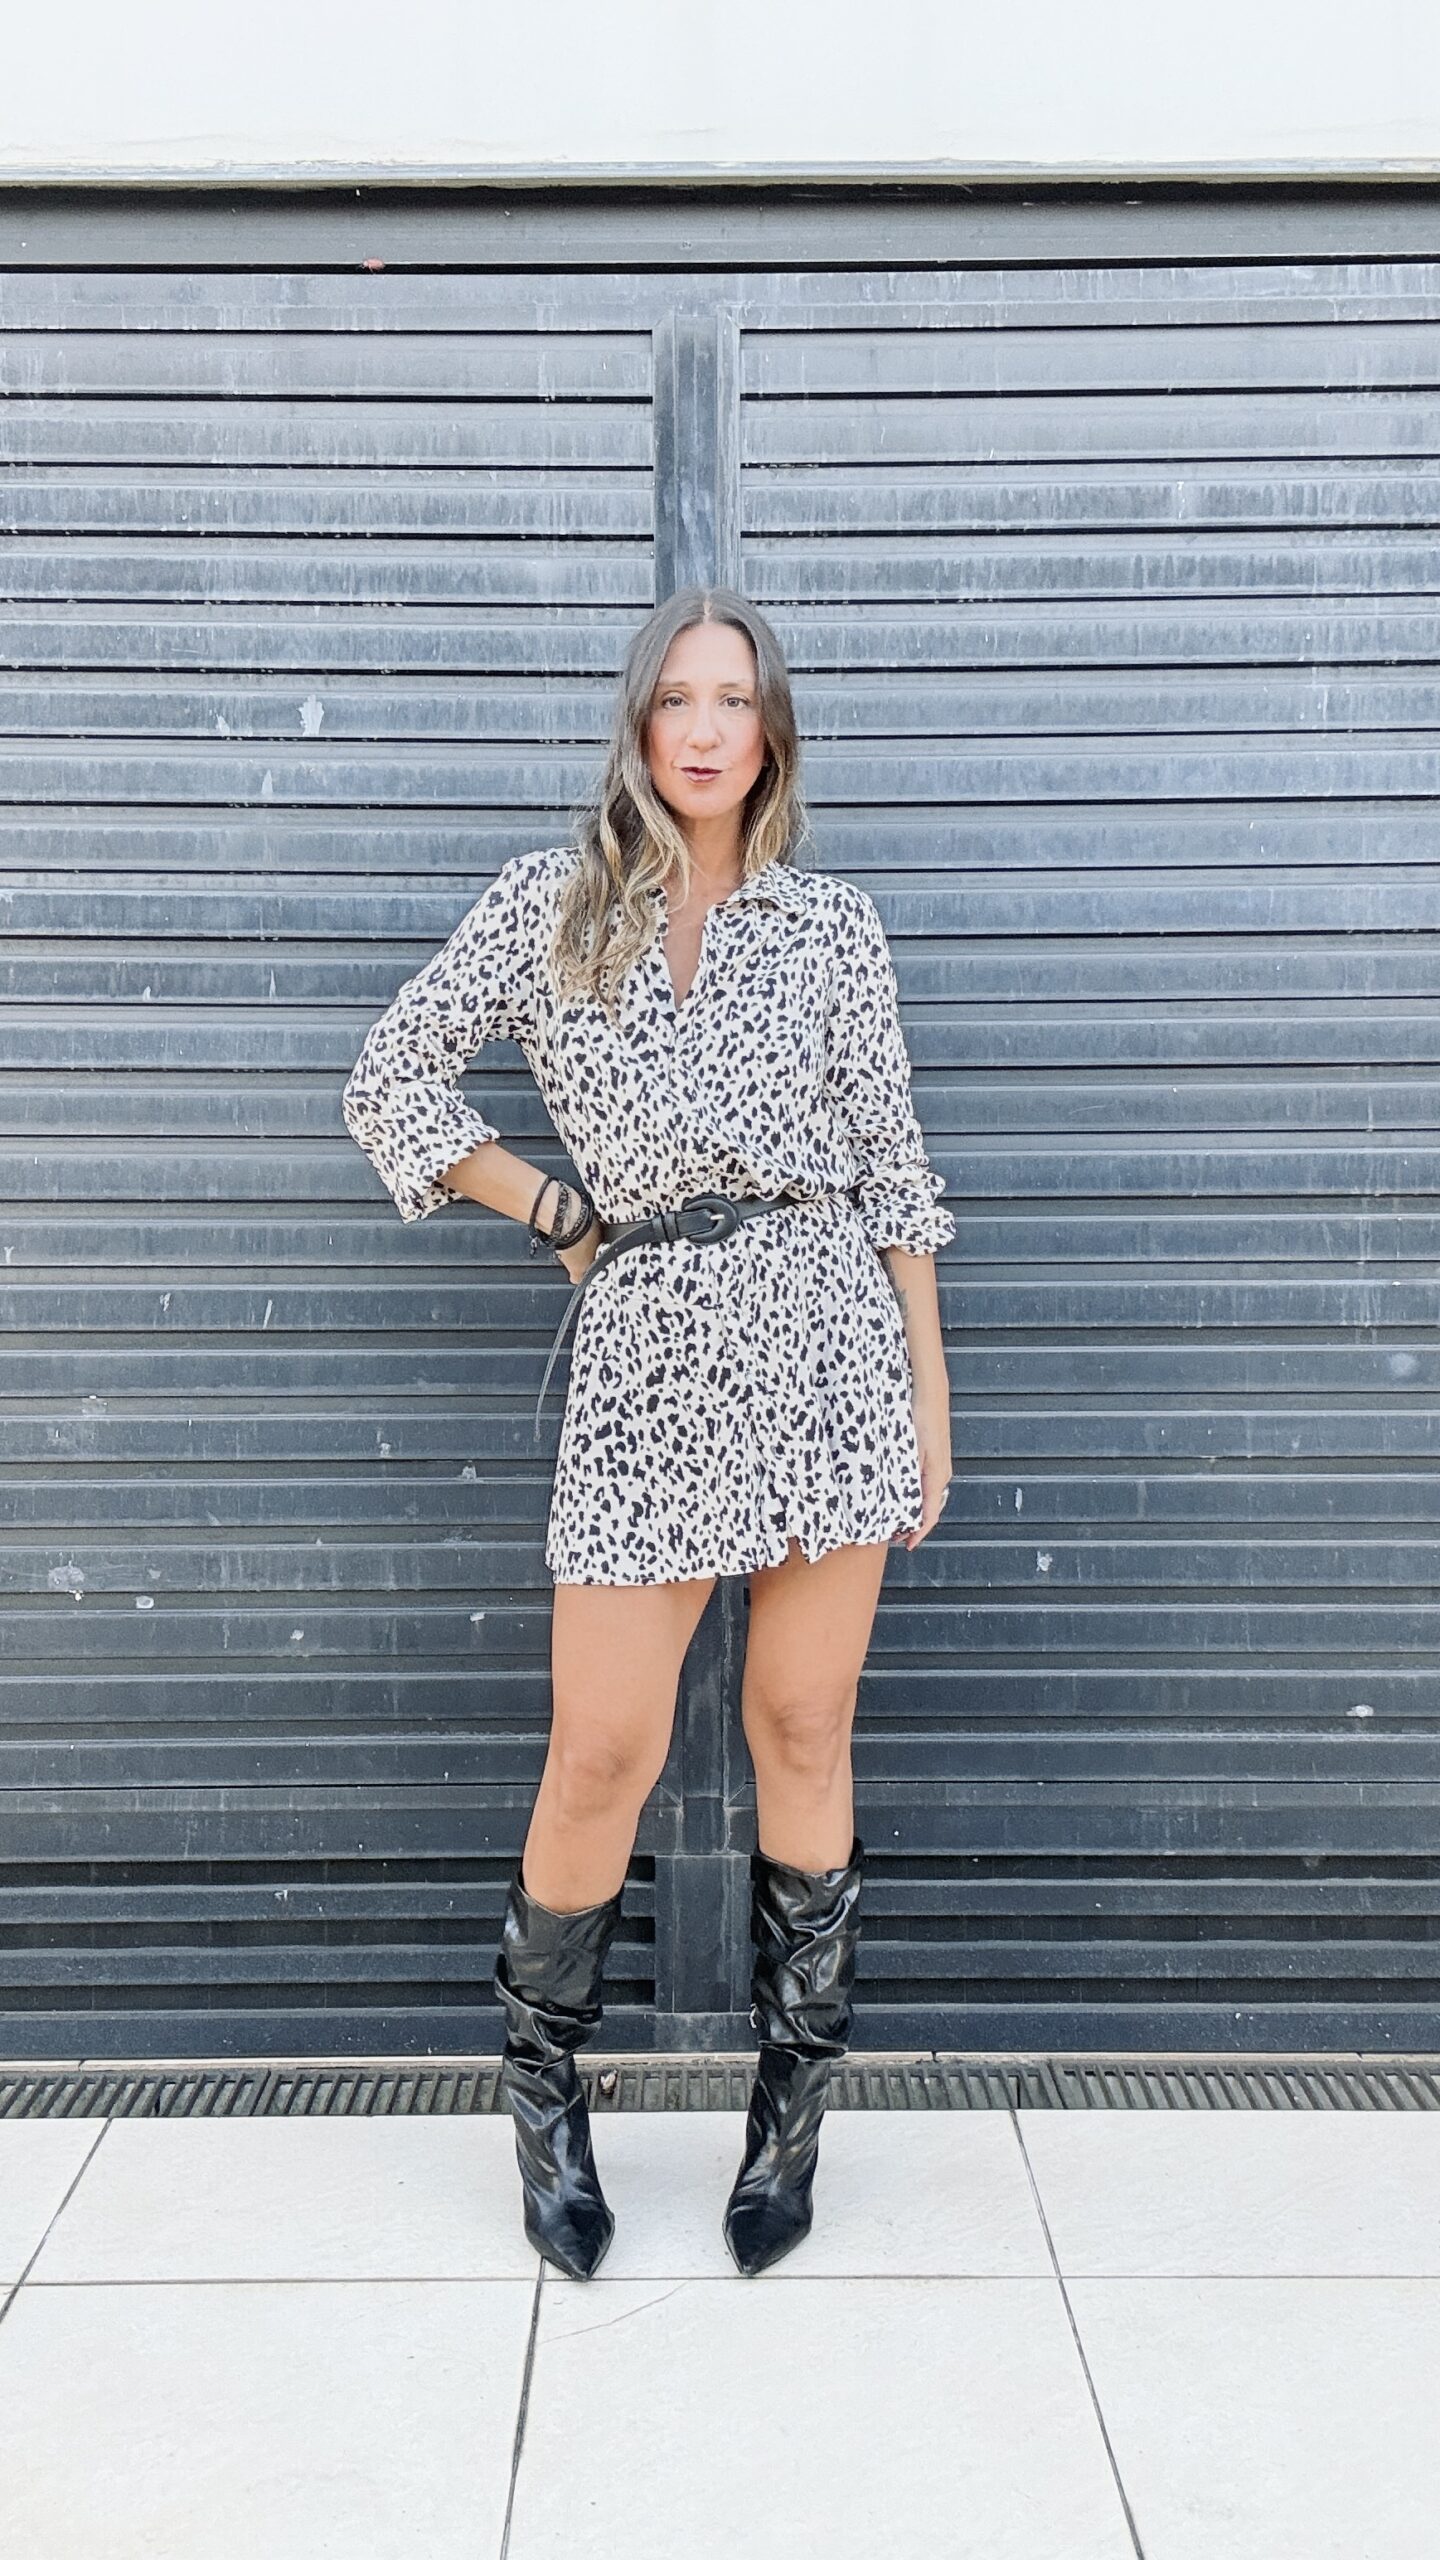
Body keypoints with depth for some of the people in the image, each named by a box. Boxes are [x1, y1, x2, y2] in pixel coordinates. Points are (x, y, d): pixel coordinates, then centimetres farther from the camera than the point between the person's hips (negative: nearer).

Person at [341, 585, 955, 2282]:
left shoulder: (831, 927, 8)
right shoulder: (548, 903, 6)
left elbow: (888, 1169, 8)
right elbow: (392, 1078, 11)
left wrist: (930, 1395, 5)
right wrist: (555, 1214, 5)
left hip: (827, 1329, 1)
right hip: (648, 1347, -1)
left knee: (801, 1734, 9)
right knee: (605, 1756, 3)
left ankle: (795, 2097, 27)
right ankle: (543, 2093, 28)